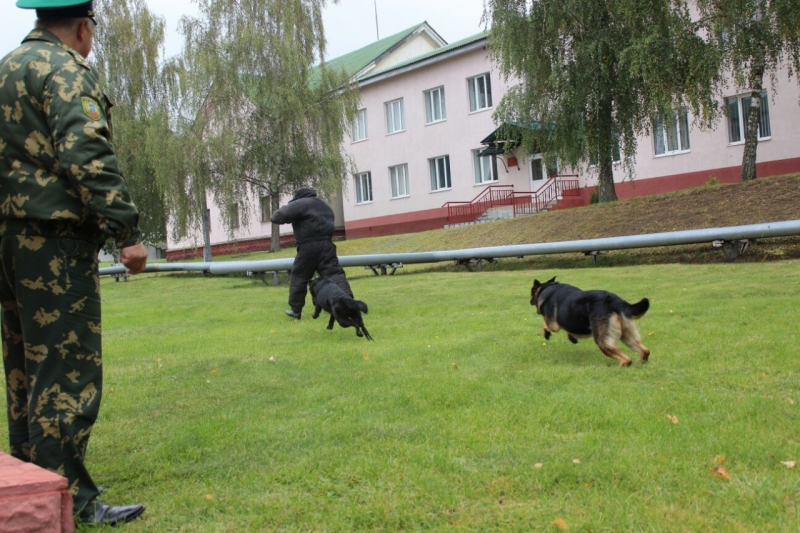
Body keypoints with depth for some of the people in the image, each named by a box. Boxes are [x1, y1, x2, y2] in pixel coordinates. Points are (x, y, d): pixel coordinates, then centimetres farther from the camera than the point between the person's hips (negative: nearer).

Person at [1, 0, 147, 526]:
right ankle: (69, 501, -5)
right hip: (54, 240, -9)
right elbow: (87, 157, -21)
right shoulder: (65, 70, -8)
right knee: (67, 372, -7)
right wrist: (129, 232, -21)